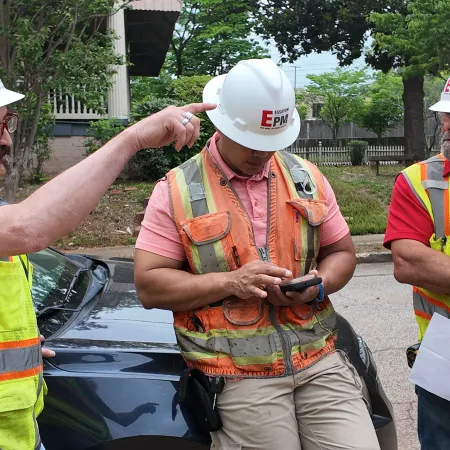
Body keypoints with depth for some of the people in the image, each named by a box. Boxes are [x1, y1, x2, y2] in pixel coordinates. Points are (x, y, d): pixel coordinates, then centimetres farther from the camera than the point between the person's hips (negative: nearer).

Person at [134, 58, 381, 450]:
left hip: (320, 361, 4)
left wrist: (318, 285, -7)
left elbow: (342, 252, 15)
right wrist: (229, 282, -17)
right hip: (238, 377, -3)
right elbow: (149, 286, -6)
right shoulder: (177, 191, -3)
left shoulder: (306, 178, 9)